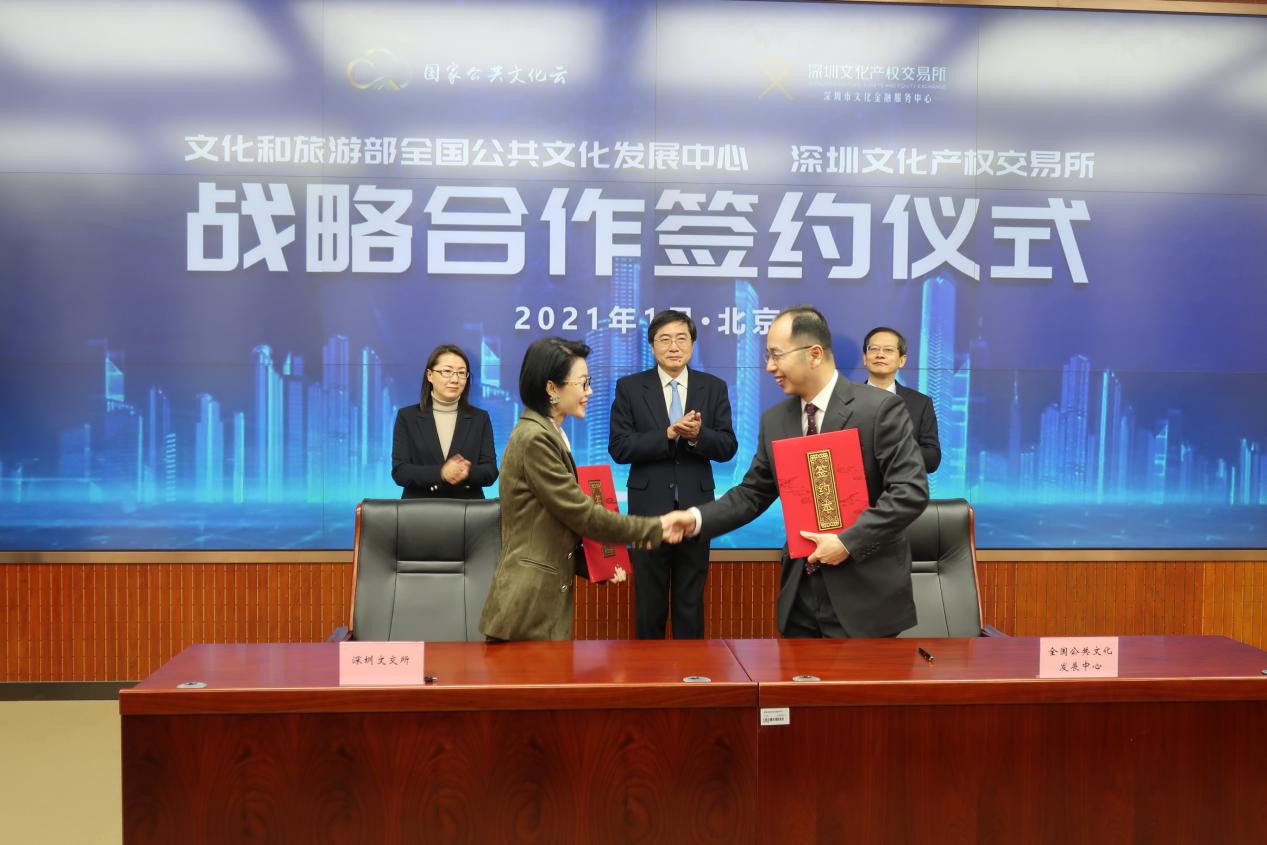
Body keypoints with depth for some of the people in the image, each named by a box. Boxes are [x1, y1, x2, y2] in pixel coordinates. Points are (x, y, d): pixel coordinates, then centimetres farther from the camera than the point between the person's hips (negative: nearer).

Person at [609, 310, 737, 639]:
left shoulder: (714, 388, 4)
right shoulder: (629, 387, 0)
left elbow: (728, 447, -1)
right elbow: (619, 448, -9)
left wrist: (697, 435, -21)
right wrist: (668, 433, -20)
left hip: (696, 508, 1)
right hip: (649, 508, -1)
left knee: (691, 603, 10)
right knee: (649, 603, 10)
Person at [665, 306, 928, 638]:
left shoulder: (880, 408, -11)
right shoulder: (774, 420, 6)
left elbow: (911, 489, -15)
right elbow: (753, 493, 10)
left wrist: (848, 541, -20)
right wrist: (697, 518, -5)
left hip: (864, 594, -5)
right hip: (800, 595, 5)